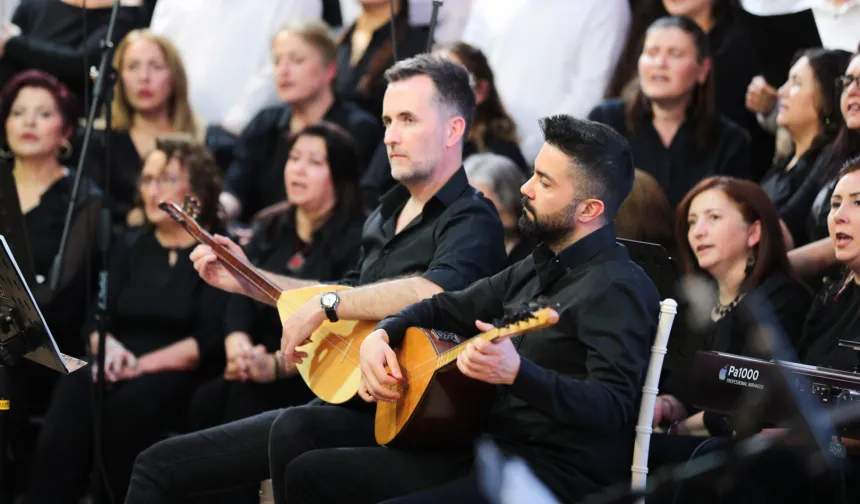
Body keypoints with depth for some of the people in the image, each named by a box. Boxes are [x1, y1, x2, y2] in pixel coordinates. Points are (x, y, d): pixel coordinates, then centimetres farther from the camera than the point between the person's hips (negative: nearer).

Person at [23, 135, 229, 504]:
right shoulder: (129, 248, 21)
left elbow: (211, 339, -8)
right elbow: (96, 319, 12)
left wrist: (143, 364, -17)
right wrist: (109, 348, -12)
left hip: (178, 375, -4)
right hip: (120, 370, 4)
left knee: (130, 403, -37)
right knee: (74, 393, -30)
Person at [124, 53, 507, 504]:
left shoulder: (472, 222, -11)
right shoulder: (388, 214, 17)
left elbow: (436, 291, -34)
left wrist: (326, 305, -26)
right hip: (336, 402, 9)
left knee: (292, 435, -41)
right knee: (161, 464, 8)